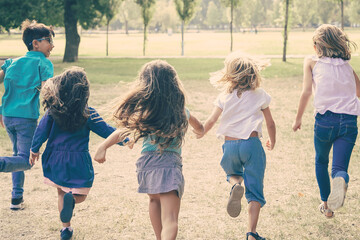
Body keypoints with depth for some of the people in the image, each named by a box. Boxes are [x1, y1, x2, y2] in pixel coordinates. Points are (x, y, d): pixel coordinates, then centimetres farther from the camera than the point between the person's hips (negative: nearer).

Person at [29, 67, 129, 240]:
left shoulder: (52, 111, -8)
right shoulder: (88, 114, -12)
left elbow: (42, 130, 0)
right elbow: (105, 130, -4)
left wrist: (34, 149, 16)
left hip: (56, 160, 3)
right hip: (79, 161, -2)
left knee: (61, 193, 22)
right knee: (80, 196, 11)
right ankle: (71, 198, -25)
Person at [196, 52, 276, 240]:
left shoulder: (224, 96, 8)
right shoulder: (260, 95, 8)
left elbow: (210, 121, 11)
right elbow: (270, 123, 14)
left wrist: (201, 133, 32)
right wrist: (272, 142, 32)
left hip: (230, 145, 1)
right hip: (252, 144, -1)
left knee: (232, 174, 30)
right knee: (255, 190, 2)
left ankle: (235, 185, -7)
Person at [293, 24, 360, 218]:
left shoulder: (312, 62, 10)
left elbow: (307, 91, -1)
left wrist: (298, 119, 7)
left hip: (325, 119, -1)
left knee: (321, 162, 24)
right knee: (339, 167, 0)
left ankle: (327, 206, 25)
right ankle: (341, 180, -36)